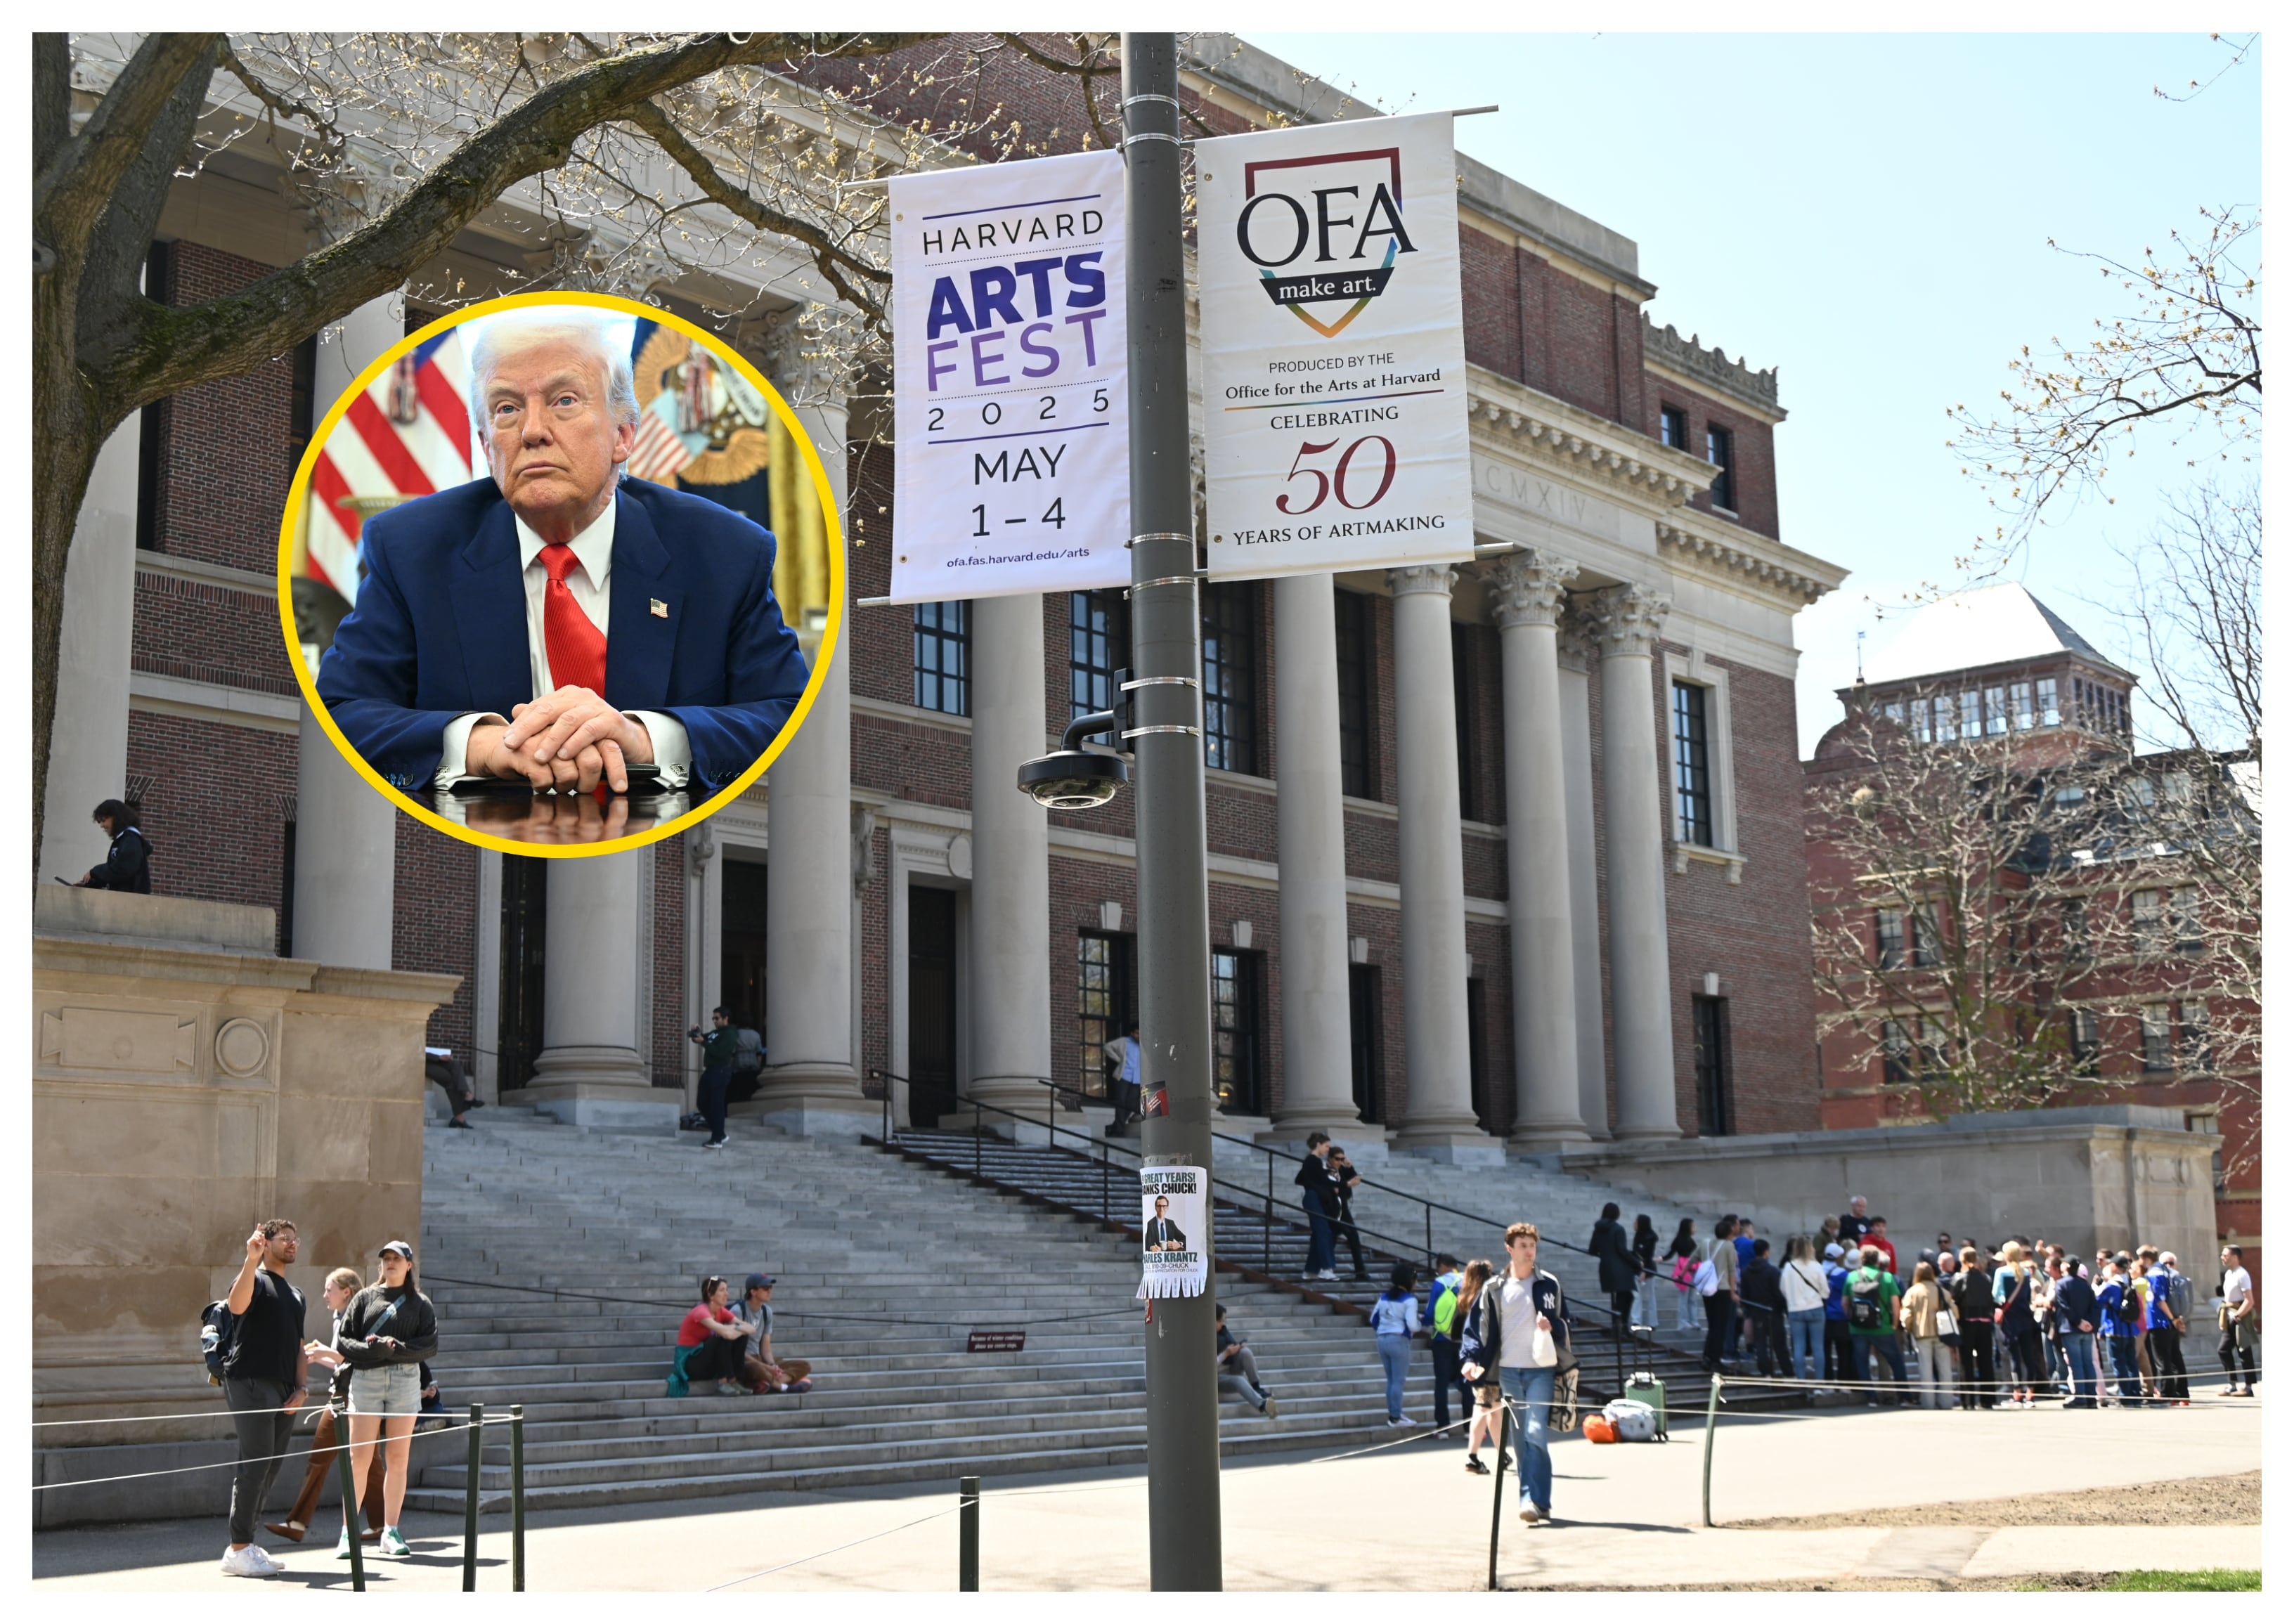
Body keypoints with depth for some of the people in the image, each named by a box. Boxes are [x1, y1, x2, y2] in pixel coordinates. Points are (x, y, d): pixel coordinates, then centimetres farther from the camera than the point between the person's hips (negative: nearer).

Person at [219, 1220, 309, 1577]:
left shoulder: (295, 1296, 23)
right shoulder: (254, 1279, -1)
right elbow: (236, 1305, -25)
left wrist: (301, 1388, 10)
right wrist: (251, 1259, -33)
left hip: (283, 1391, 8)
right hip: (250, 1383, -8)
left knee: (269, 1470, 8)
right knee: (255, 1465, -11)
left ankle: (246, 1544, 14)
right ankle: (238, 1550, -8)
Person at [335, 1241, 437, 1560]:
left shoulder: (420, 1304, 11)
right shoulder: (364, 1299, 11)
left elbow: (430, 1344, 0)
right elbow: (342, 1341, 4)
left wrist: (395, 1348, -14)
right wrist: (371, 1350, -13)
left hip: (405, 1380, 1)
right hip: (365, 1379, -1)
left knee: (397, 1459, 2)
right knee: (360, 1459, -4)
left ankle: (391, 1532, 9)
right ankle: (348, 1531, 0)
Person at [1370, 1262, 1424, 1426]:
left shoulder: (1384, 1296, 12)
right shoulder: (1409, 1299, -9)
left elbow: (1374, 1319, 14)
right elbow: (1411, 1325, -17)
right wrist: (1422, 1326, 4)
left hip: (1382, 1340, 7)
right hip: (1399, 1341, -7)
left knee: (1391, 1380, 16)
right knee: (1398, 1381, -1)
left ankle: (1393, 1414, 20)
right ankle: (1396, 1418, 0)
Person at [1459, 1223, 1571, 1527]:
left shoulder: (1549, 1285, 5)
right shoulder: (1494, 1289, 6)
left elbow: (1565, 1322, 12)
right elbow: (1477, 1327, 6)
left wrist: (1552, 1327, -11)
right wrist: (1472, 1359, -8)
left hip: (1540, 1370, -2)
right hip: (1508, 1371, 2)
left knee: (1535, 1434, -15)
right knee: (1520, 1439, 6)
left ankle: (1535, 1500, -16)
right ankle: (1536, 1501, 14)